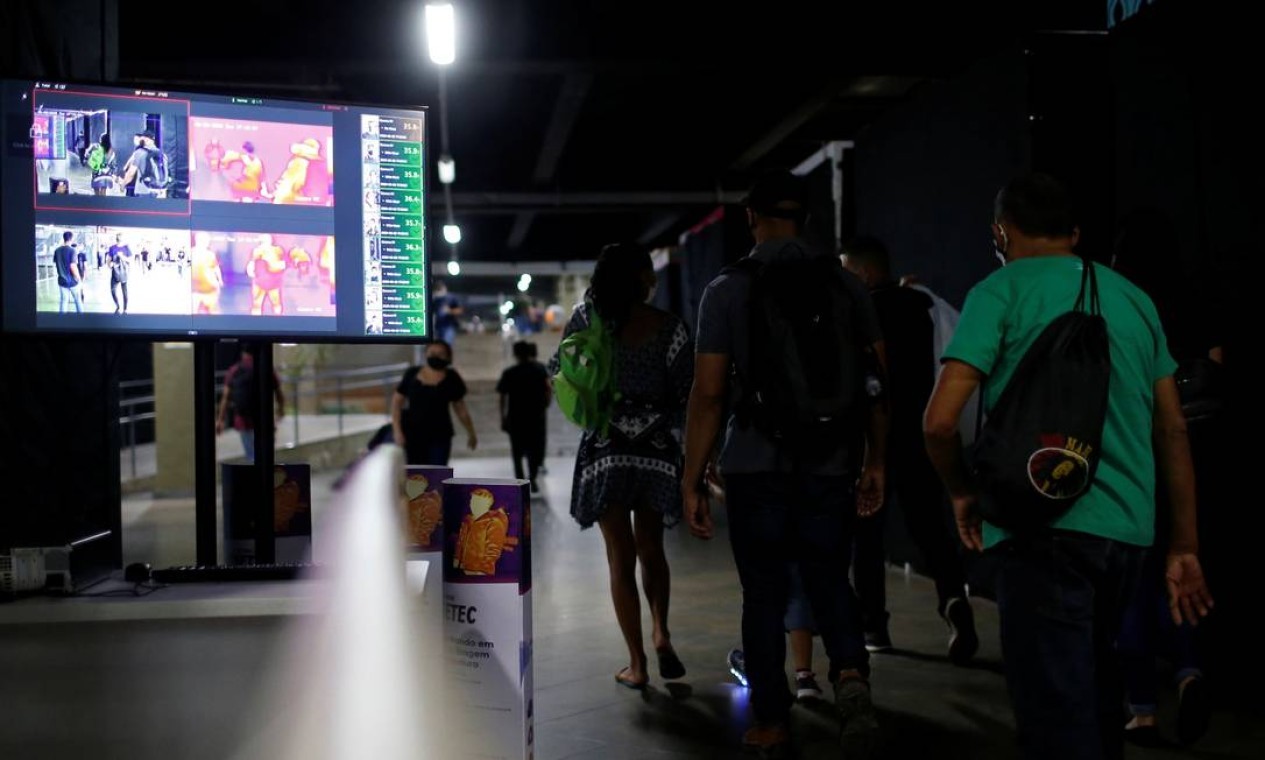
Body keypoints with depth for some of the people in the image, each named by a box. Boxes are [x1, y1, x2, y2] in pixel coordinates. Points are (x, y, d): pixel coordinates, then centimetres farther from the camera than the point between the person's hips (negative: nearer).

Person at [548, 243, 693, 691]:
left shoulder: (588, 319, -4)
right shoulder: (669, 327, -6)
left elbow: (558, 374, 6)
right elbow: (686, 396, -4)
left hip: (605, 452, 0)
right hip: (656, 451, 1)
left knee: (621, 558, 6)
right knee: (651, 550, 19)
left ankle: (637, 664, 6)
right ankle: (661, 634, 0)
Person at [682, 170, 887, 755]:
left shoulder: (728, 289, -4)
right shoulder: (846, 284, 4)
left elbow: (709, 393, -7)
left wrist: (692, 481, -2)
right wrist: (875, 461, 12)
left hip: (756, 466, -2)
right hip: (831, 465, 2)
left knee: (764, 595, 9)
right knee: (829, 580, 15)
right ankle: (850, 674, -10)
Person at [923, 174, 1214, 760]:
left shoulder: (1001, 291, -2)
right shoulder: (1133, 298, 14)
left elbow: (940, 420, -11)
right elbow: (1173, 430, 14)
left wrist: (962, 491, 7)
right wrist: (1185, 547, 17)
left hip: (1046, 525, -6)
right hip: (1127, 529, 6)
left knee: (1056, 712, -3)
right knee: (1092, 682, 23)